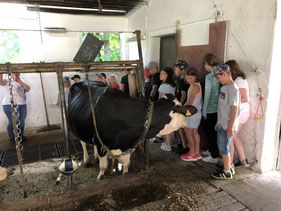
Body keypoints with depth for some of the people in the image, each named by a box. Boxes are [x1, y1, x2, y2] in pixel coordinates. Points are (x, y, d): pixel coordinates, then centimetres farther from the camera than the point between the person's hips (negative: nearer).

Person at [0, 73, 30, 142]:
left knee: (21, 122, 12)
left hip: (22, 105, 6)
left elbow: (28, 89, 3)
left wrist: (20, 81, 1)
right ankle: (12, 138, 18)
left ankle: (20, 136, 30)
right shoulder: (7, 81, 1)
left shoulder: (20, 83, 18)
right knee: (12, 122, 2)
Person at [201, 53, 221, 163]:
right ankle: (211, 150, 35)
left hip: (211, 109, -7)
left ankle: (214, 156, 15)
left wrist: (204, 111, -7)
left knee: (212, 132, 4)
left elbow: (207, 95, -16)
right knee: (213, 131, 20)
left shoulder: (209, 77, -17)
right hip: (219, 108, 7)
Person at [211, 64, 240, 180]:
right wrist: (218, 122, 19)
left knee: (224, 148, 2)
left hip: (227, 126, -9)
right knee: (222, 147, 18)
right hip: (222, 124, 9)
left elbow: (234, 109, -21)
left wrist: (230, 127, -21)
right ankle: (228, 167, 33)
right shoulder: (224, 87, 10)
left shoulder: (233, 89, -18)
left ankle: (227, 172, 17)